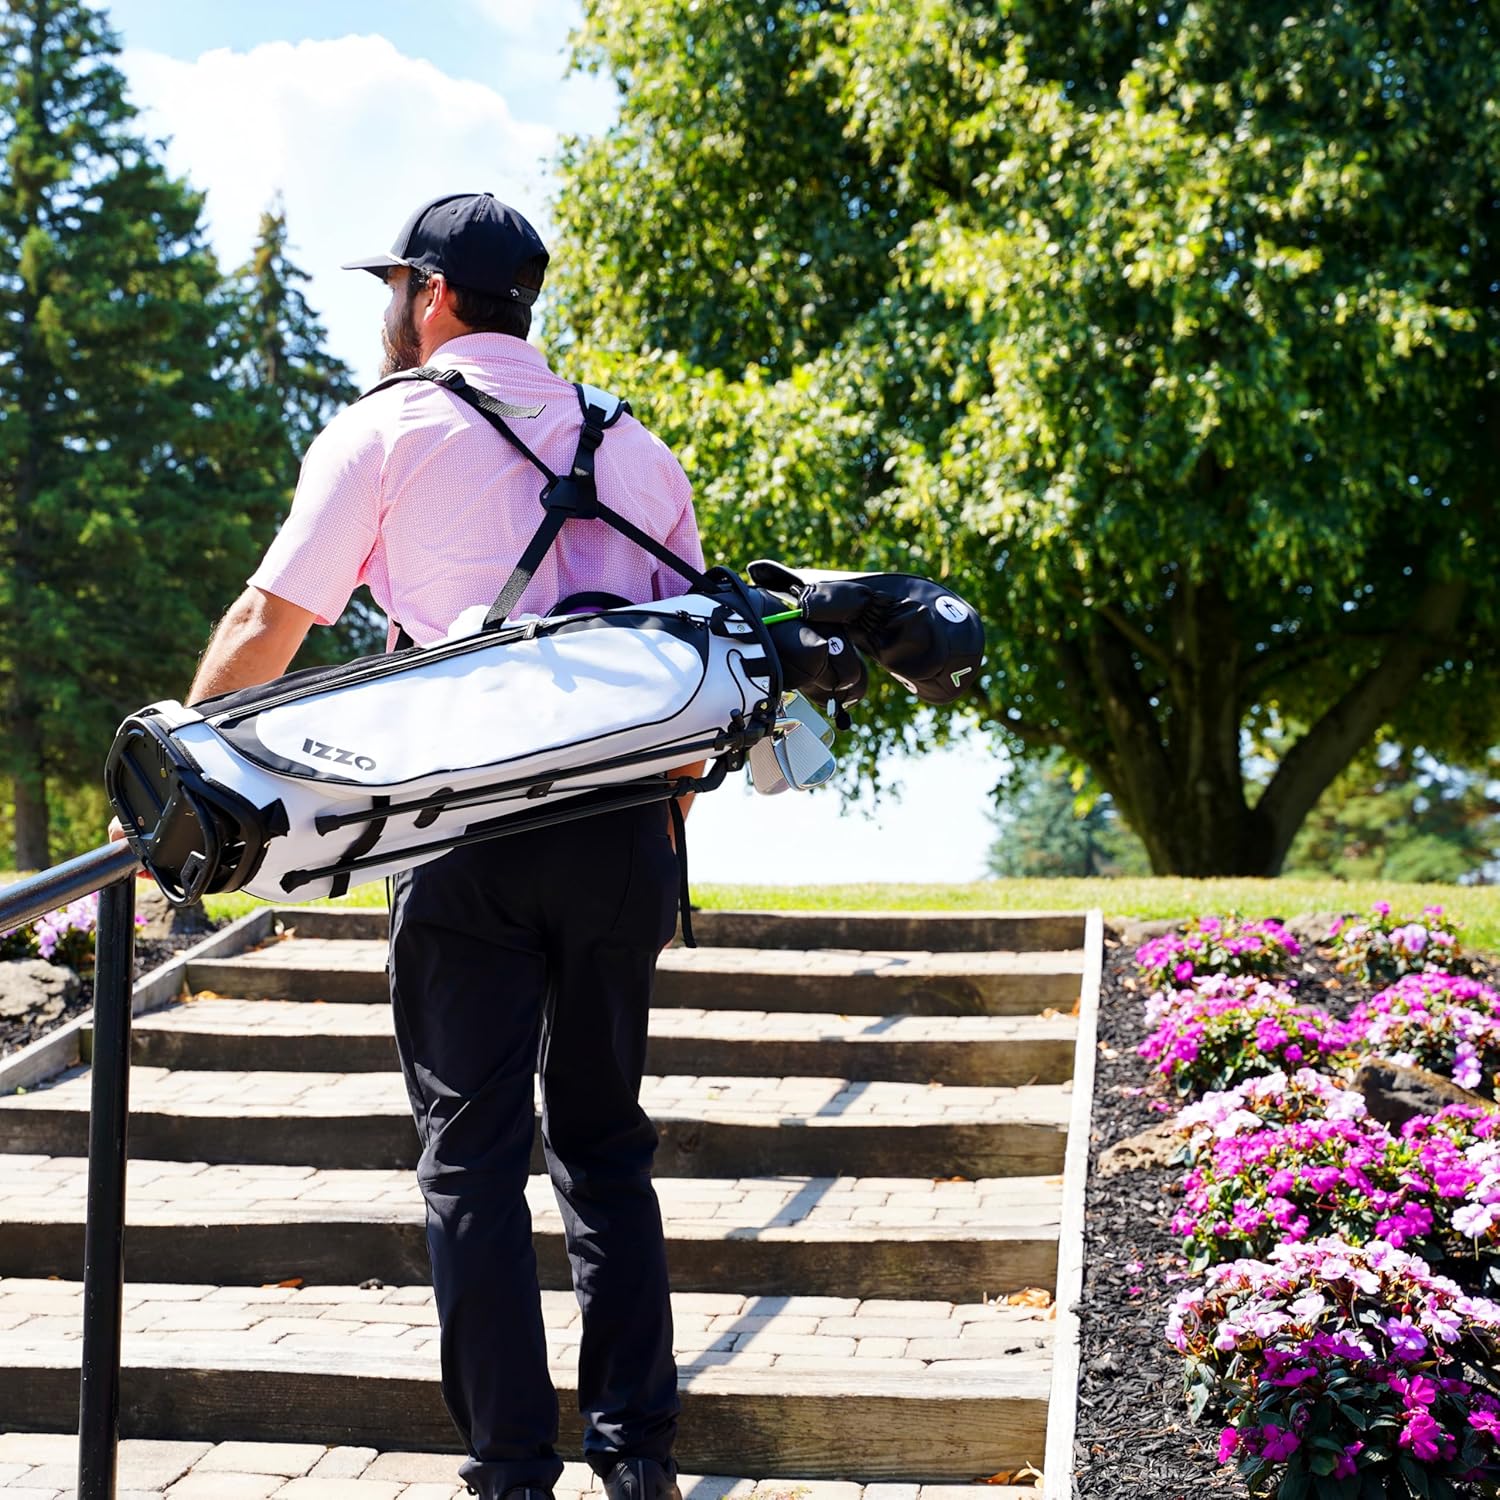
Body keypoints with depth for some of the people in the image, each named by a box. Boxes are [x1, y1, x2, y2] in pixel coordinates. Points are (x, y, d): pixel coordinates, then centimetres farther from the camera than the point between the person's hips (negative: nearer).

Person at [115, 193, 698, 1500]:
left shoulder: (388, 426, 2)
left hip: (473, 831, -4)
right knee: (605, 1137, 13)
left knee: (473, 1149, 4)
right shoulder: (629, 440, 15)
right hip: (620, 830, 4)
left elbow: (266, 627, 1)